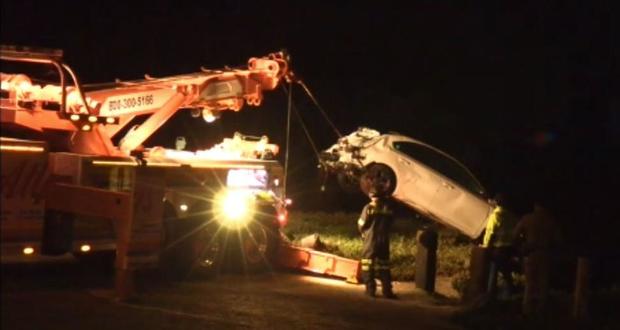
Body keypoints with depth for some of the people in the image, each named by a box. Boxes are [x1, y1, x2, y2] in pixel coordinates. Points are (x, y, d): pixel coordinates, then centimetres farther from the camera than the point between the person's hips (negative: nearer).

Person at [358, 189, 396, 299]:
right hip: (384, 240, 3)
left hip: (370, 240, -3)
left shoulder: (369, 208, -11)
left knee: (368, 265, 5)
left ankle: (370, 289, 4)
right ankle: (387, 291, 7)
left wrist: (364, 233, 15)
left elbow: (361, 225, -5)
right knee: (384, 267, 10)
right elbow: (390, 223, 5)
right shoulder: (388, 207, -3)